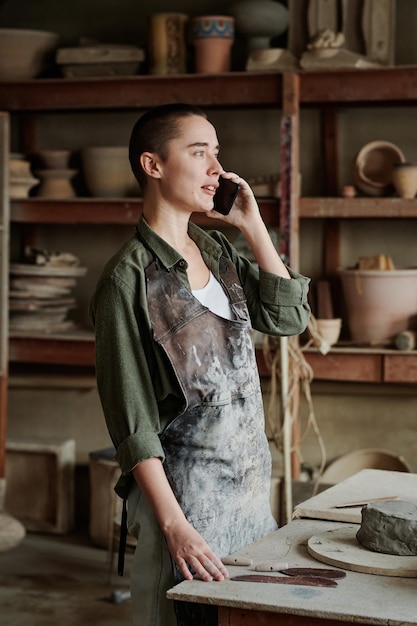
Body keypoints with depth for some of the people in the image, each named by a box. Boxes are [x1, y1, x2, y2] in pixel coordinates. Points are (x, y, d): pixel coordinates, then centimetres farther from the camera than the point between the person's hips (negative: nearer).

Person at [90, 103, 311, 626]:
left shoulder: (217, 250, 10)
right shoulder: (128, 279, -13)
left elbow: (289, 318, 5)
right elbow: (131, 420, -15)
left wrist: (253, 226, 0)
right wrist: (174, 522, -20)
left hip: (249, 481, 7)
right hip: (184, 490, -7)